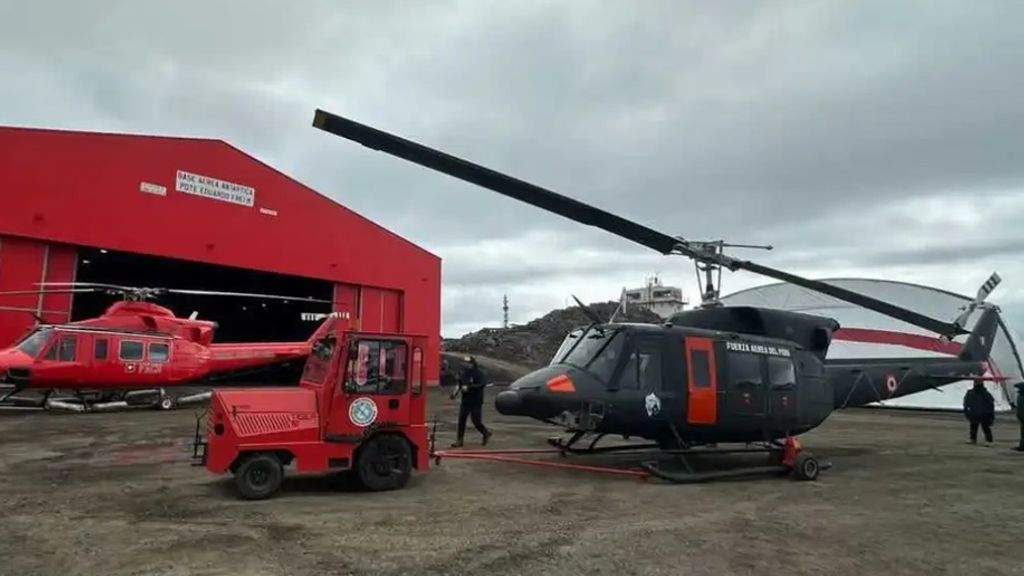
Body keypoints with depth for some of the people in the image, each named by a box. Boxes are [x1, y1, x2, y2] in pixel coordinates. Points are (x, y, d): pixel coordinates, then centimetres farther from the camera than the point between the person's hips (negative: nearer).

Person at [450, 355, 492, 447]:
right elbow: (460, 383, 18)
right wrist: (456, 390, 0)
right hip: (465, 401, 5)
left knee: (476, 421, -3)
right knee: (461, 420, -1)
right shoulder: (464, 372, 5)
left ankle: (486, 433, 25)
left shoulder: (478, 373, -12)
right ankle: (459, 440, 7)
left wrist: (469, 387, -27)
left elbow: (482, 384, -23)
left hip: (476, 402, -5)